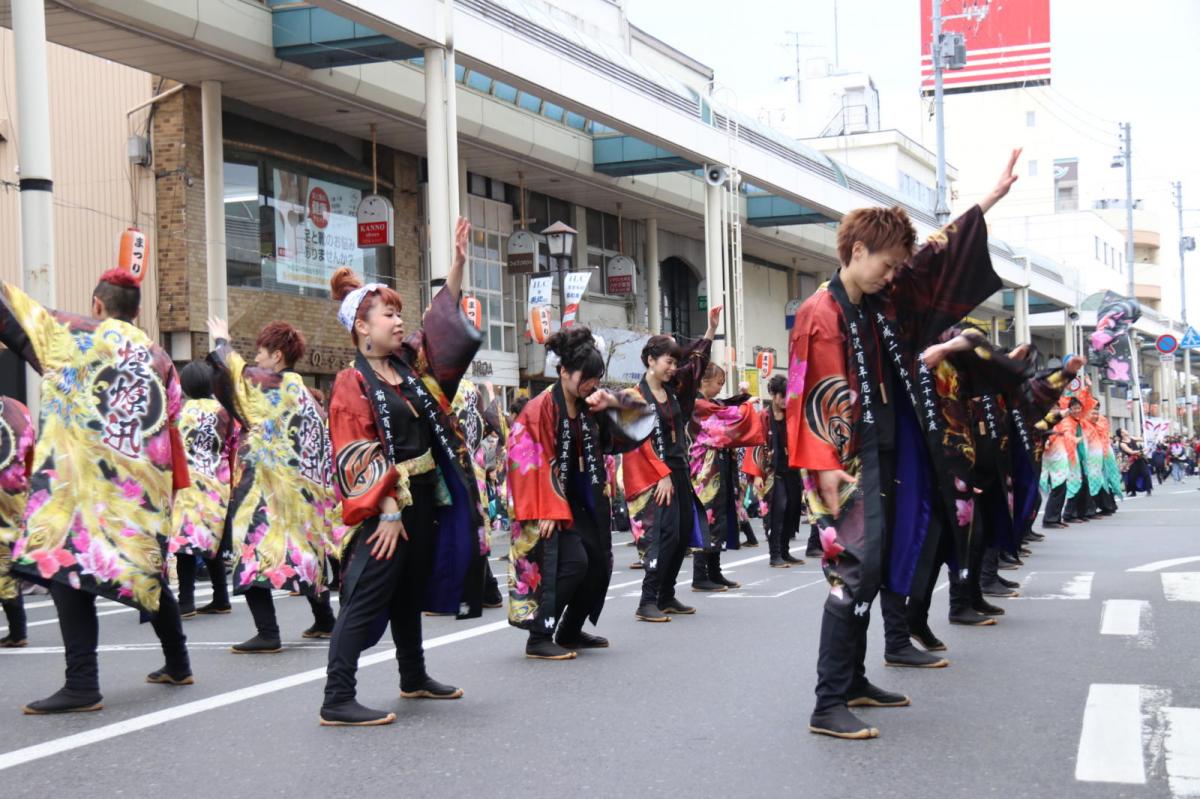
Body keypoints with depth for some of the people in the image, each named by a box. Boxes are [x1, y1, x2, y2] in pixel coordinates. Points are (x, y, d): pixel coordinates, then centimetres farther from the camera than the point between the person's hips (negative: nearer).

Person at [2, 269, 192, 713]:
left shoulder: (76, 335, 0)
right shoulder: (159, 359, 13)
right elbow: (170, 429, 16)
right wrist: (174, 487, 23)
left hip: (84, 483, -6)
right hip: (144, 488, 6)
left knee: (69, 569, -8)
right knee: (146, 573, 19)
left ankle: (82, 685, -18)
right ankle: (177, 664, 28)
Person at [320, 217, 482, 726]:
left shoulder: (409, 364, 10)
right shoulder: (352, 384, -10)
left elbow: (443, 326, 18)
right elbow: (358, 456, -16)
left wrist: (458, 264, 10)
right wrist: (388, 512, -20)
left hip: (423, 496, 8)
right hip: (385, 506, -8)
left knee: (411, 592, 20)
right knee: (367, 598, -9)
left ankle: (414, 678, 35)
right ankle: (337, 700, -8)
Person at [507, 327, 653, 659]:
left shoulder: (590, 405, 6)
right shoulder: (542, 407, -15)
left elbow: (637, 424, 8)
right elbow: (532, 462, -19)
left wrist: (614, 402, -13)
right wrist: (546, 511, -24)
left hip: (582, 501, 8)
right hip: (551, 502, -8)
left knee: (599, 563, 6)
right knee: (573, 562, -21)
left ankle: (570, 632, 24)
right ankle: (538, 639, -12)